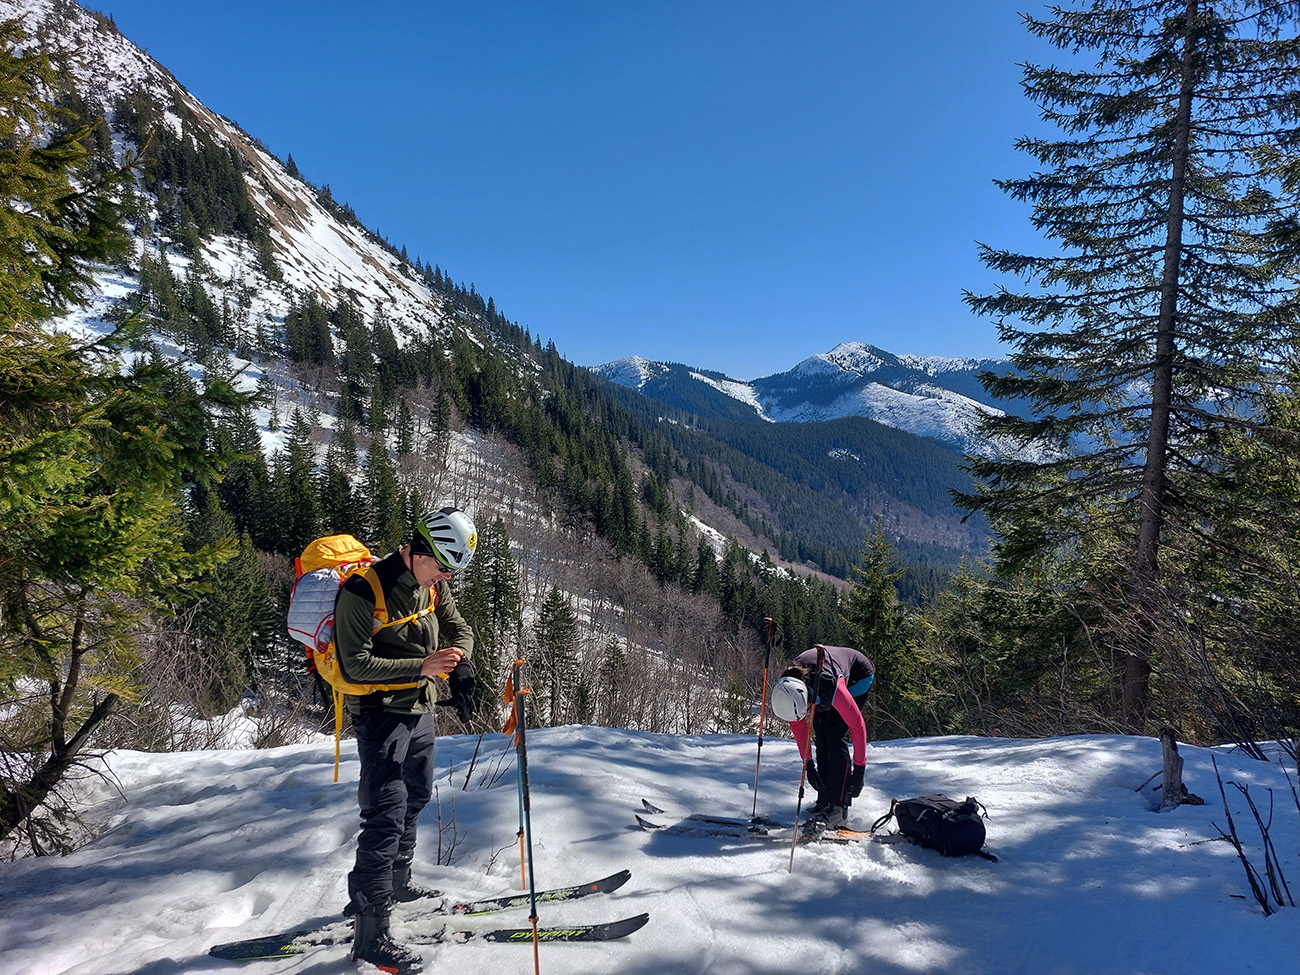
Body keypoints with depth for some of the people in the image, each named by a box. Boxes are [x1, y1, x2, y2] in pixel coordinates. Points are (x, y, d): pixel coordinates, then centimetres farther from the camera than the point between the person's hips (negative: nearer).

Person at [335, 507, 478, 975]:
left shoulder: (432, 583, 0)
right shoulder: (363, 590, -23)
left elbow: (459, 628, 9)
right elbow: (355, 665, -23)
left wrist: (460, 661, -13)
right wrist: (421, 666, -30)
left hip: (420, 710, 8)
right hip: (381, 713, -8)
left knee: (414, 799, 22)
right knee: (386, 815, -11)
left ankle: (396, 884, 43)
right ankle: (370, 934, -3)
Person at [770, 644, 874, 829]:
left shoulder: (830, 687, -43)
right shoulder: (786, 690, -26)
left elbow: (857, 726, -31)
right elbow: (797, 725, -8)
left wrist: (859, 769, -24)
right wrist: (808, 764, -6)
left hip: (859, 676, -6)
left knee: (835, 736, -16)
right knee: (821, 737, -3)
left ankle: (837, 805, -13)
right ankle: (825, 799, 8)